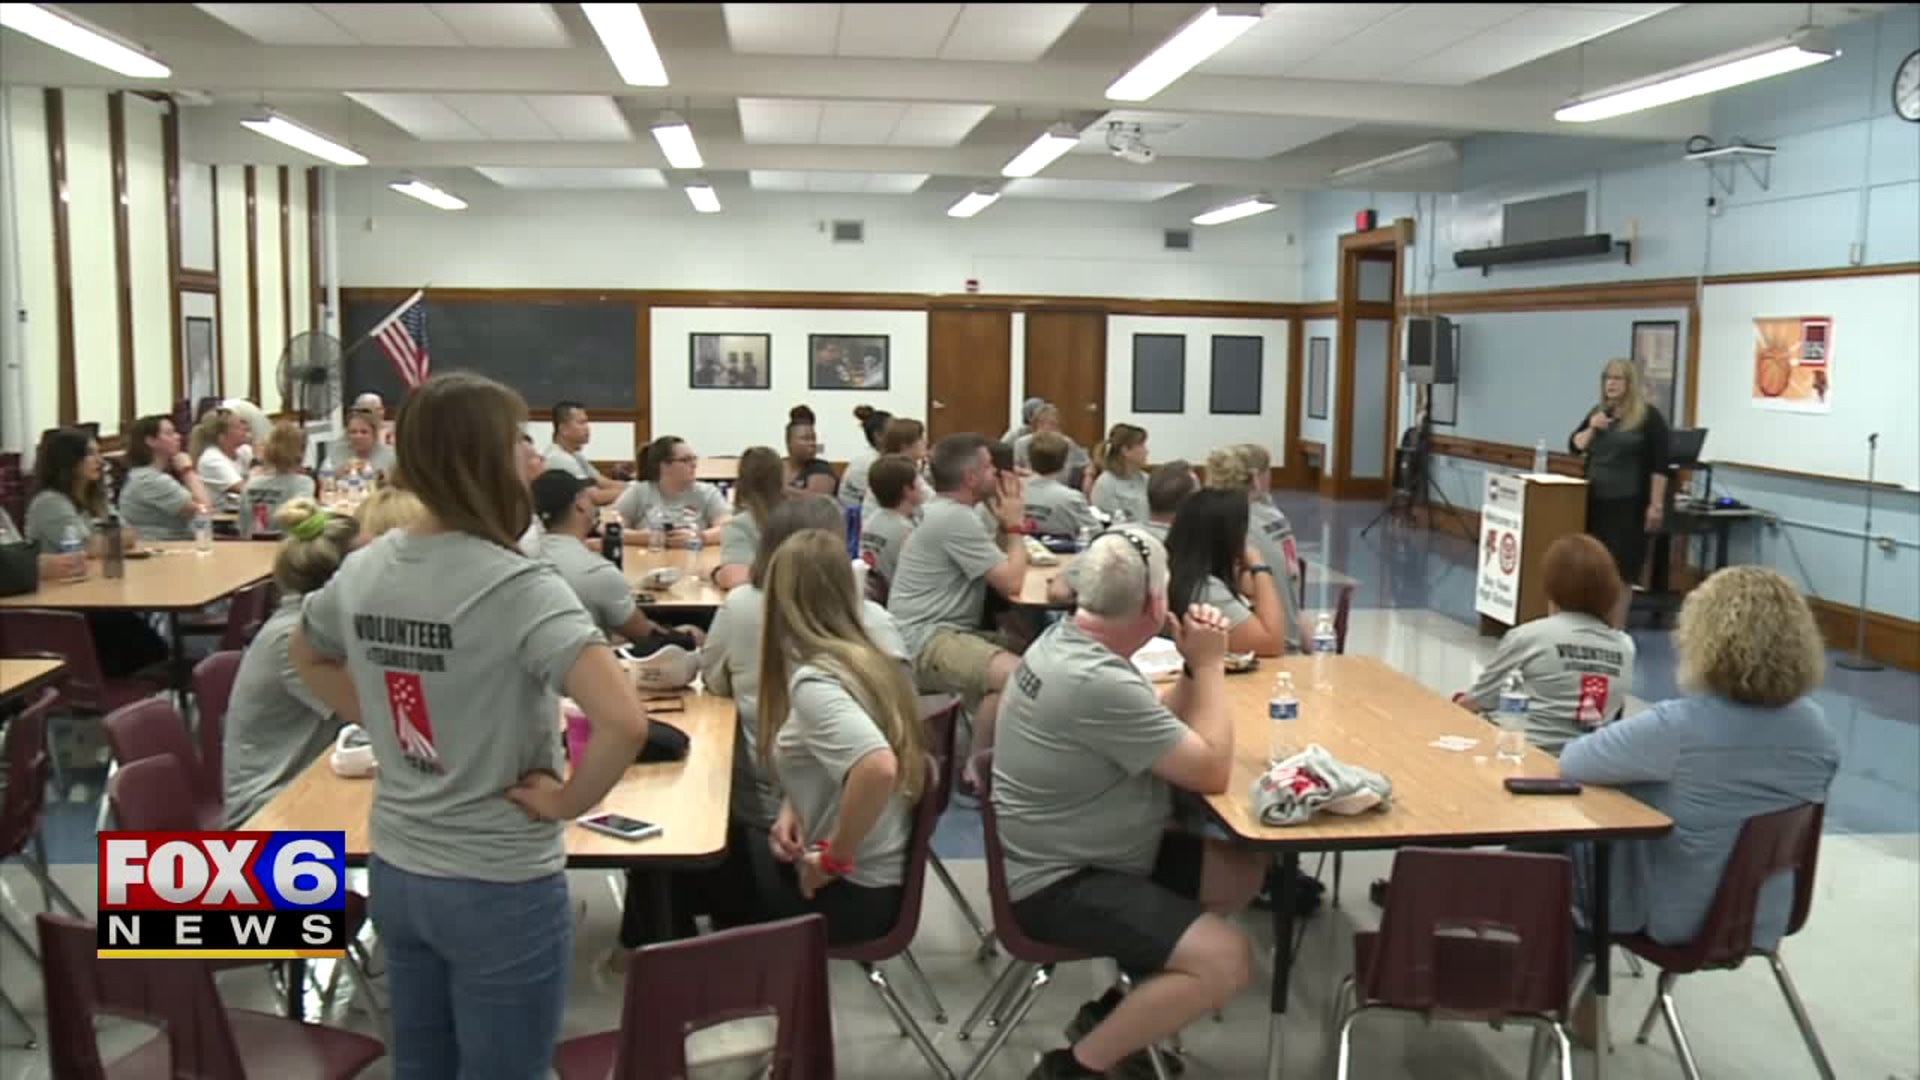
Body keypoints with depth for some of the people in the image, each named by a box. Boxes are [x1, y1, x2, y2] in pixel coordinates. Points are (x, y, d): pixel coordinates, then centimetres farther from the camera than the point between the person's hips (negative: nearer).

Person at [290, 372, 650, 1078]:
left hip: (396, 872, 7)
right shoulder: (519, 588, -24)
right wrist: (567, 801, -18)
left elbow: (307, 656, 20)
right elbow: (624, 722, -35)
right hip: (499, 887, -6)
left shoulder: (363, 570, -2)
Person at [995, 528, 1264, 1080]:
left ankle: (1124, 1008, 15)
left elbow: (1164, 730, 14)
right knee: (1227, 960, -21)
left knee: (1245, 869, 12)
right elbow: (1211, 771, -19)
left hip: (1079, 853, 11)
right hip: (1061, 883, -10)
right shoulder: (1098, 682, -30)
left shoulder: (1067, 638, 2)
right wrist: (1210, 665, -9)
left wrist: (1195, 667, -2)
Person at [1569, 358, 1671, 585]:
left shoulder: (1648, 416, -6)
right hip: (1595, 500, 5)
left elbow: (1659, 466, -9)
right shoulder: (1597, 412, 12)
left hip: (1629, 503, -5)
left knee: (1623, 566, -3)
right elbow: (1574, 447, 13)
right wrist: (1591, 428, -5)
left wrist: (1656, 505, -14)